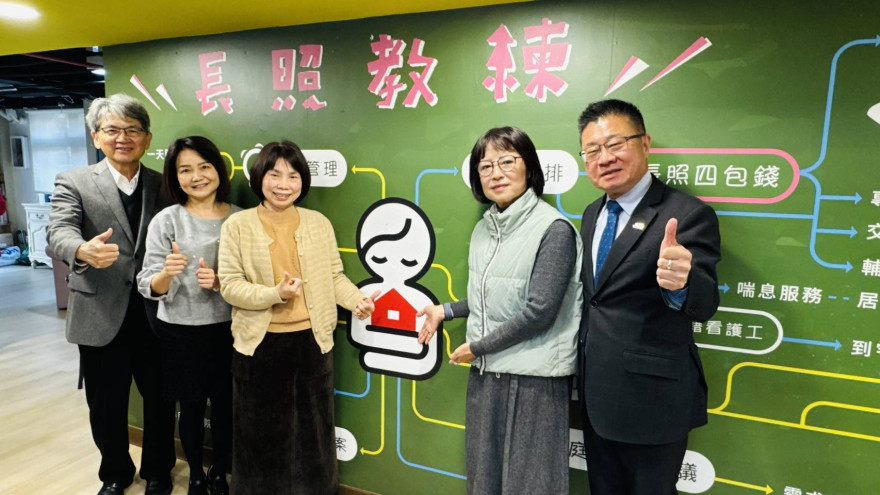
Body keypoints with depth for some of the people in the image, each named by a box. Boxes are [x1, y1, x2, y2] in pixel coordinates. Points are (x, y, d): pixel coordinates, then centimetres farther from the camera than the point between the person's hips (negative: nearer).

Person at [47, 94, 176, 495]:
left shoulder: (162, 185, 4)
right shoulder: (73, 182, -1)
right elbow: (58, 233, -18)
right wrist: (83, 250, -39)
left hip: (155, 315, 1)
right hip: (101, 316, -1)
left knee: (160, 400, 14)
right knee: (106, 406, 15)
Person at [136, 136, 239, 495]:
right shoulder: (166, 220, -7)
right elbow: (148, 287, -8)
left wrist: (220, 281, -18)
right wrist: (167, 272, -29)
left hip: (227, 330, 1)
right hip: (179, 332, -1)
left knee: (226, 406, 13)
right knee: (191, 408, 14)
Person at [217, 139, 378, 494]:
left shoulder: (319, 223, 1)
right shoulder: (237, 225, -5)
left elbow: (333, 277, 3)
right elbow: (230, 285, -8)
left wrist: (356, 300, -16)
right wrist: (275, 294, -23)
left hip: (311, 341, 2)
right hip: (259, 344, -1)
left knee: (312, 429, 17)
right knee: (261, 432, 14)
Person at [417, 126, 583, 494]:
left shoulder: (554, 229, -16)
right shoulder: (484, 228, 5)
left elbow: (538, 311, -20)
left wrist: (476, 347, -12)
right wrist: (446, 311, 12)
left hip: (533, 379, -6)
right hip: (485, 373, 7)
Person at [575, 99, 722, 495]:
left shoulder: (687, 214, -16)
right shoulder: (591, 215, 6)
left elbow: (704, 304, -25)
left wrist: (681, 282, -47)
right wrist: (581, 370, 12)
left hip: (651, 398, -6)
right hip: (595, 394, 7)